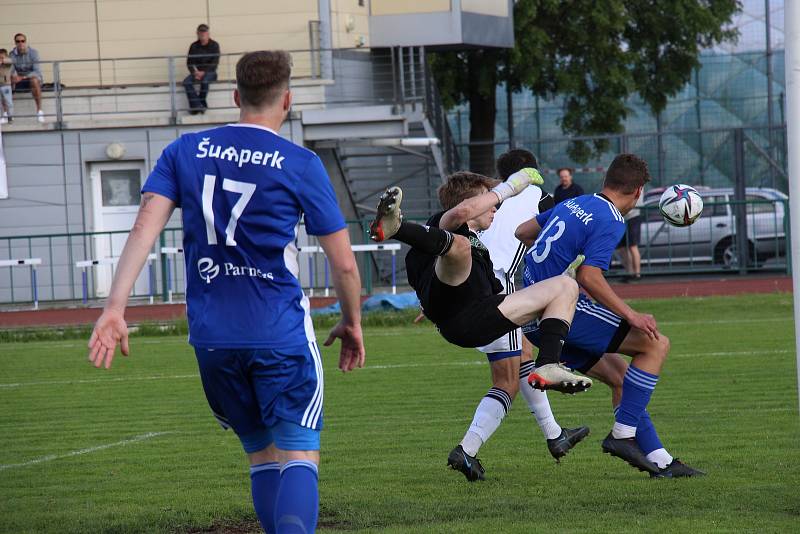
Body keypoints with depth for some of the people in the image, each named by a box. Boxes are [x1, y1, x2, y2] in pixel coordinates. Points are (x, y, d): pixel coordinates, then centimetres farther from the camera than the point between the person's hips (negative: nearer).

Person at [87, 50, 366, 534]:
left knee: (261, 455, 17)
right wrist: (352, 323, 16)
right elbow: (343, 263, 0)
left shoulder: (185, 151, 7)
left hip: (211, 335, 4)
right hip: (281, 333, -4)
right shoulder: (301, 164, -2)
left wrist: (115, 307, -9)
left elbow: (146, 225, -5)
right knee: (299, 456, -6)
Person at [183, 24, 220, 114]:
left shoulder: (214, 45, -2)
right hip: (197, 72, 3)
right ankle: (198, 106, -28)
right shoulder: (194, 46, 7)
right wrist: (195, 72, -14)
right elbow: (189, 62, 5)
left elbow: (215, 63, -9)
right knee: (186, 81, -27)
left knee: (205, 80, -37)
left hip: (210, 72, -3)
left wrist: (203, 72, -18)